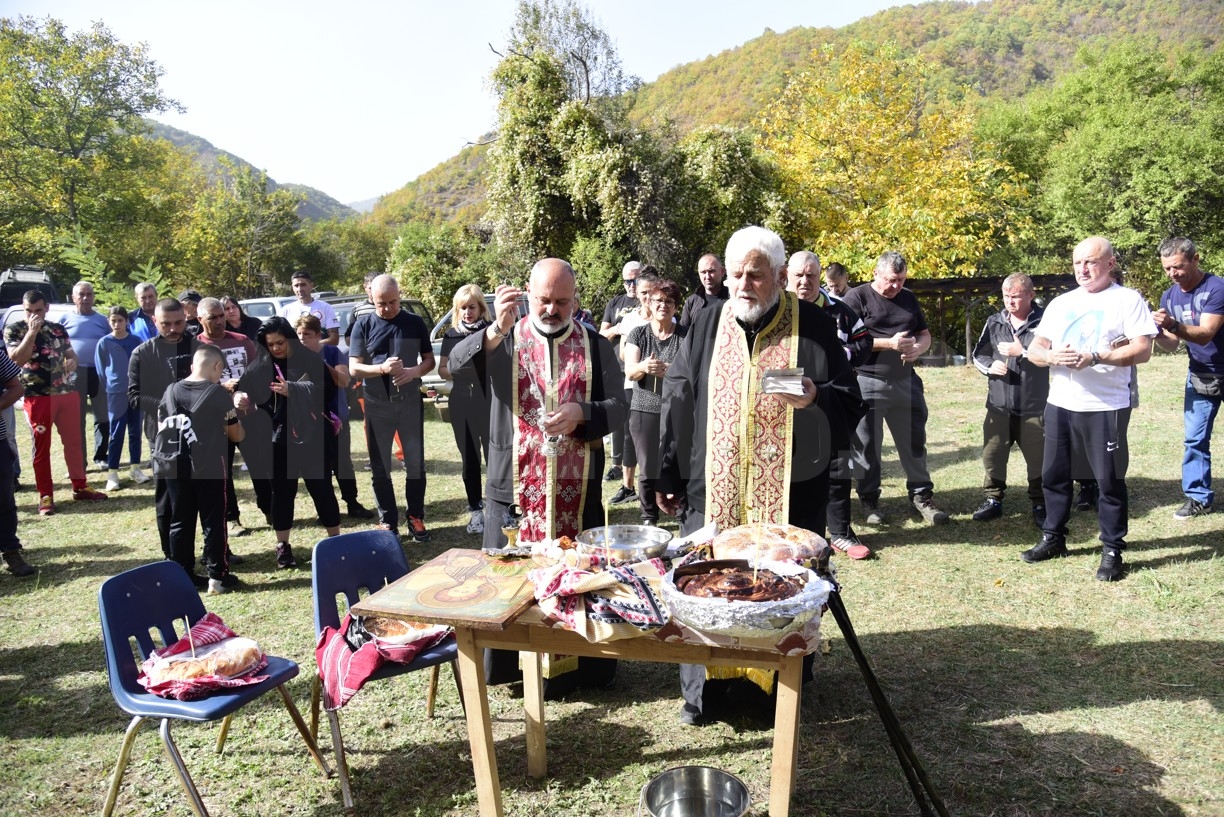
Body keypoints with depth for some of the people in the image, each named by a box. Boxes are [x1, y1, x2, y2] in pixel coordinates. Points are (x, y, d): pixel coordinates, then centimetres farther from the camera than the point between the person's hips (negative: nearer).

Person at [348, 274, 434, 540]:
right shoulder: (363, 325, -1)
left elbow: (429, 360, 6)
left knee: (415, 463, 7)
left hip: (410, 402, 0)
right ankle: (387, 521, 18)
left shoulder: (415, 323, 1)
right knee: (380, 467, 7)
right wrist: (382, 368, -24)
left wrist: (413, 372, -17)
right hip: (376, 404, 0)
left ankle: (415, 517, 19)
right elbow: (354, 368, -5)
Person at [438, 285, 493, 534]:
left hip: (491, 403, -4)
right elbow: (442, 369, 17)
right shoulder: (452, 335, 9)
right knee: (469, 459, 9)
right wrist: (454, 372, -5)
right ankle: (476, 510, 19)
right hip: (462, 404, 4)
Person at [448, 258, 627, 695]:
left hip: (577, 488, 1)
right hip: (514, 485, 0)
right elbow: (456, 364, -15)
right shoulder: (503, 339, 3)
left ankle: (580, 667, 26)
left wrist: (579, 412, -19)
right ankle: (506, 665, 24)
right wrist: (497, 329, -31)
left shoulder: (596, 345, 6)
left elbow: (618, 406, 1)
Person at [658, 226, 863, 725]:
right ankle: (701, 691, 23)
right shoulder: (707, 327, 6)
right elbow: (677, 403, 7)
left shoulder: (814, 328, 0)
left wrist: (815, 399, -21)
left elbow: (849, 403, 2)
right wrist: (669, 477, 6)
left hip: (787, 493, -1)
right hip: (712, 490, 2)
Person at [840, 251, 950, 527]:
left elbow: (925, 333, 18)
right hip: (867, 383, -5)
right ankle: (869, 502, 15)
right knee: (867, 446, 4)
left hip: (906, 382, 5)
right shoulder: (856, 297, -5)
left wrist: (918, 347, -6)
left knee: (914, 442, 9)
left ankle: (922, 496, 20)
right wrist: (889, 343, -18)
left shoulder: (908, 298, 13)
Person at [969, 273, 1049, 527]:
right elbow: (978, 355, 12)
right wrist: (990, 366, -8)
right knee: (992, 454, 8)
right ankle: (993, 500, 23)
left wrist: (1023, 352, -18)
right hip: (998, 404, 4)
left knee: (1038, 458, 7)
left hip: (1034, 406, -3)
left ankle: (1039, 504, 23)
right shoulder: (994, 322, 6)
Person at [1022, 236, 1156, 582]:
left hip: (1106, 407, -5)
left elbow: (1143, 350, -11)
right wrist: (1053, 356, -13)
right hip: (1059, 404, 5)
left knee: (1110, 479, 2)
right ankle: (1053, 538, 27)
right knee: (1053, 474, 12)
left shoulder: (1127, 300, -2)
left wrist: (1094, 357, -22)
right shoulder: (1060, 303, 13)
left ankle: (1112, 549, 13)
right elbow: (1034, 349, 9)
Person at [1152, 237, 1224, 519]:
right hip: (1199, 375, 5)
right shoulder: (1169, 296, -1)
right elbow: (1172, 345, -2)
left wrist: (1173, 325, -48)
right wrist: (1157, 333, -23)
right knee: (1195, 439, 4)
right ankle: (1198, 497, 9)